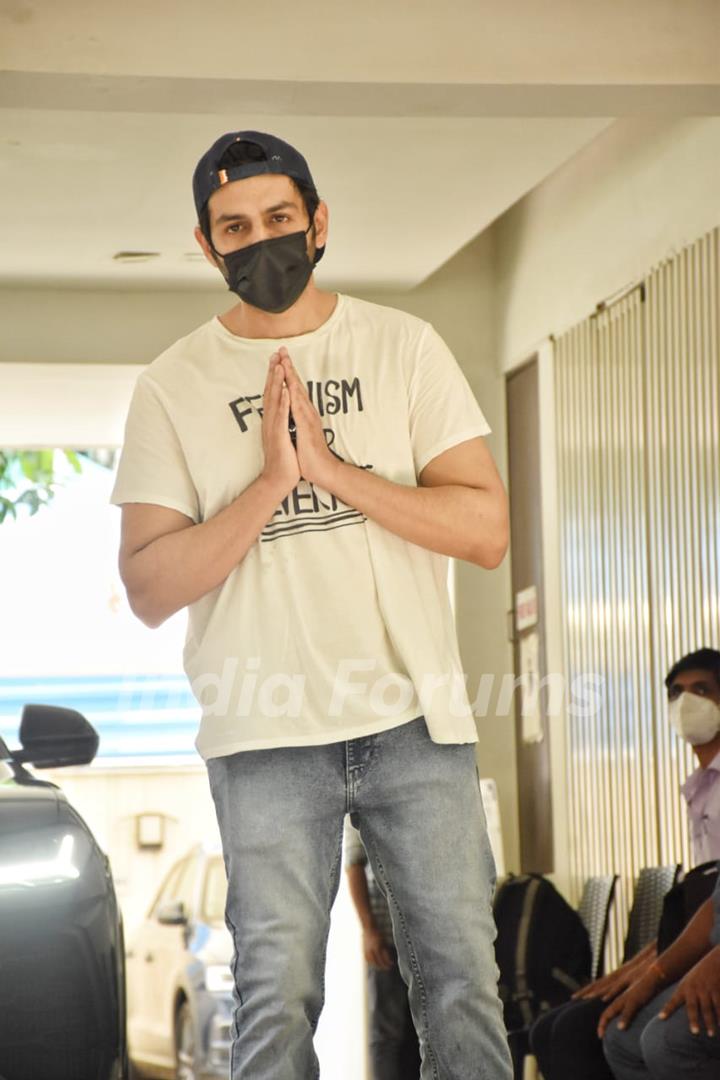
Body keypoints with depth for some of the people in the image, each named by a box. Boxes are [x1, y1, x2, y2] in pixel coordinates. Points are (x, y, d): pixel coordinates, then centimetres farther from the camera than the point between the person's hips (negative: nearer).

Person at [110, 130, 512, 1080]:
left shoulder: (403, 346, 6)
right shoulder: (174, 386, 4)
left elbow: (487, 530, -2)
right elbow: (149, 588, -3)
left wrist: (332, 467, -12)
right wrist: (271, 483, -14)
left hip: (416, 716, 1)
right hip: (267, 731, -1)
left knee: (461, 980, 2)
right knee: (275, 1000, -2)